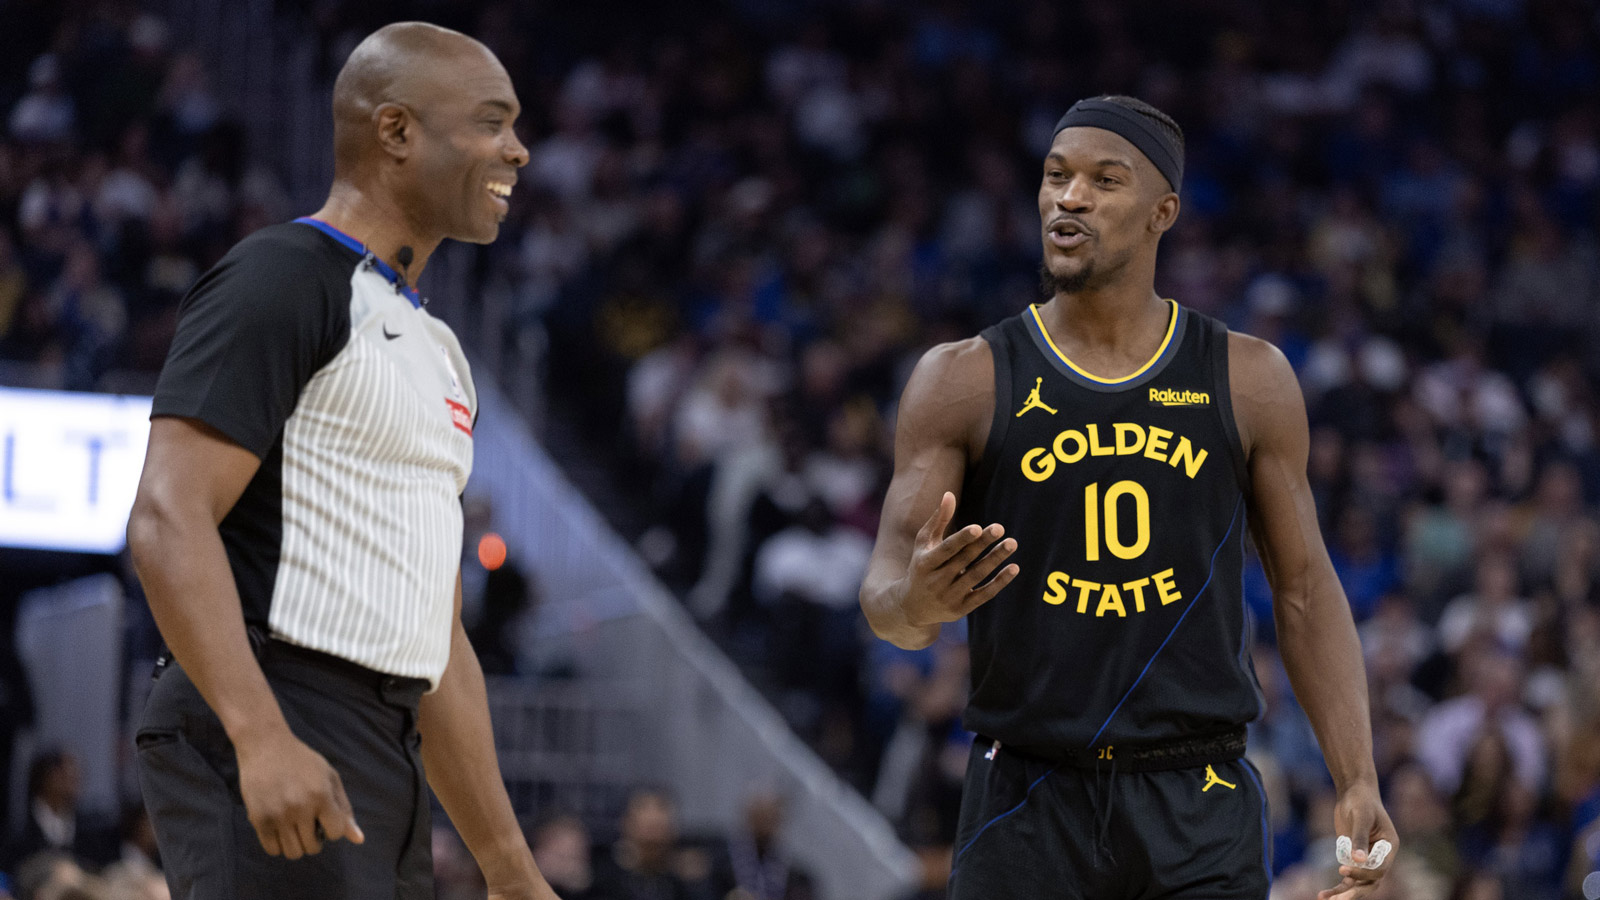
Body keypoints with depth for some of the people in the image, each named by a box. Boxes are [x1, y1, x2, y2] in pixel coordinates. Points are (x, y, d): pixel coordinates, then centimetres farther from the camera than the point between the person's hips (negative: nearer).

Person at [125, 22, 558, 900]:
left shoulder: (432, 347, 24)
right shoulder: (278, 281, -5)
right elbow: (168, 520, -18)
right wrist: (261, 736, -30)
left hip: (384, 766, 10)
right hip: (268, 755, -10)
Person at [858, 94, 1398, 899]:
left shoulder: (1247, 380, 5)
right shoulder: (964, 381, 1)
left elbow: (1304, 591, 9)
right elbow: (885, 586, -2)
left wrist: (1358, 784, 0)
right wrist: (914, 606, -28)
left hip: (1199, 806, 0)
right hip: (1027, 802, 0)